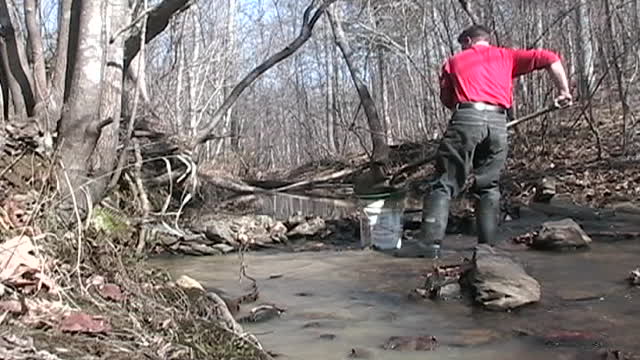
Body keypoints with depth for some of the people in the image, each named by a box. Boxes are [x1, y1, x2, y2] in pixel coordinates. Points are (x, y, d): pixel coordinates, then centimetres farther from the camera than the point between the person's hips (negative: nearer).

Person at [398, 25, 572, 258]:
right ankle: (487, 245, 7)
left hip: (466, 118, -2)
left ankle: (430, 242, -11)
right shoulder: (505, 56, 24)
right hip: (498, 122, 2)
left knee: (445, 183, -1)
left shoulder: (454, 61, 22)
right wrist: (564, 91, 19)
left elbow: (446, 99, 19)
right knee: (488, 187, 11)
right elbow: (550, 59, 16)